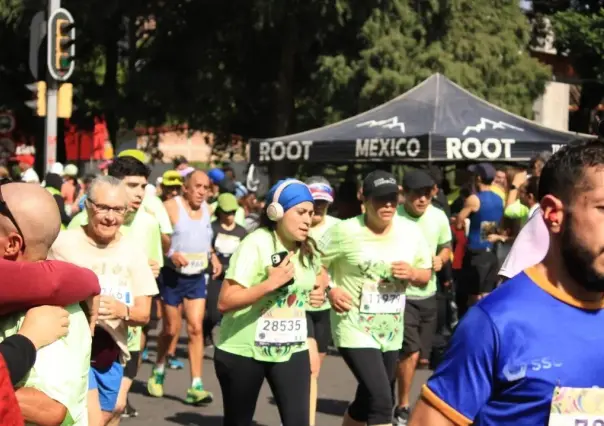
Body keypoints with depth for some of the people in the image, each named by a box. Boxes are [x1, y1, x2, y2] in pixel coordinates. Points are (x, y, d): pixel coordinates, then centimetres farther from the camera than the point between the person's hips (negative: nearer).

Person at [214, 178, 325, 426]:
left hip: (292, 349, 5)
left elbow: (318, 275, 28)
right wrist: (270, 283, -32)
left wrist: (319, 290, 5)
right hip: (243, 350, -4)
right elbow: (224, 302, -24)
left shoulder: (307, 249, 3)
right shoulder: (255, 245, -18)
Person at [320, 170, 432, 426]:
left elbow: (426, 275, 9)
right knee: (381, 400, -17)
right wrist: (330, 290, -21)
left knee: (368, 400, 18)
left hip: (391, 333, 6)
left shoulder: (411, 232, 0)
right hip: (355, 330, -6)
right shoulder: (345, 231, -13)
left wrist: (412, 273, -13)